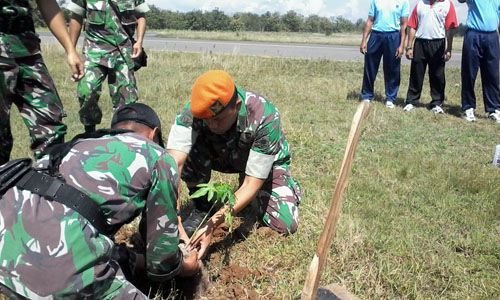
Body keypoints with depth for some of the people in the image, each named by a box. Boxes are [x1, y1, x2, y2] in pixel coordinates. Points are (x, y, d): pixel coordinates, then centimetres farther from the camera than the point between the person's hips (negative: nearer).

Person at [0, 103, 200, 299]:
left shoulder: (80, 145, 29)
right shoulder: (158, 158, 11)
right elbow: (161, 241, 18)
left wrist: (138, 262, 42)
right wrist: (181, 267, 39)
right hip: (55, 266, -8)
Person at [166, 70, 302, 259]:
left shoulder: (265, 117, -38)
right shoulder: (193, 111, -33)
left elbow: (252, 183, -36)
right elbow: (174, 163, -42)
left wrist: (213, 225, -44)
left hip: (267, 161, -2)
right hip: (222, 156, 2)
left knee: (286, 225, -20)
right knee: (189, 149, -30)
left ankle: (290, 186, 14)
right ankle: (201, 207, -6)